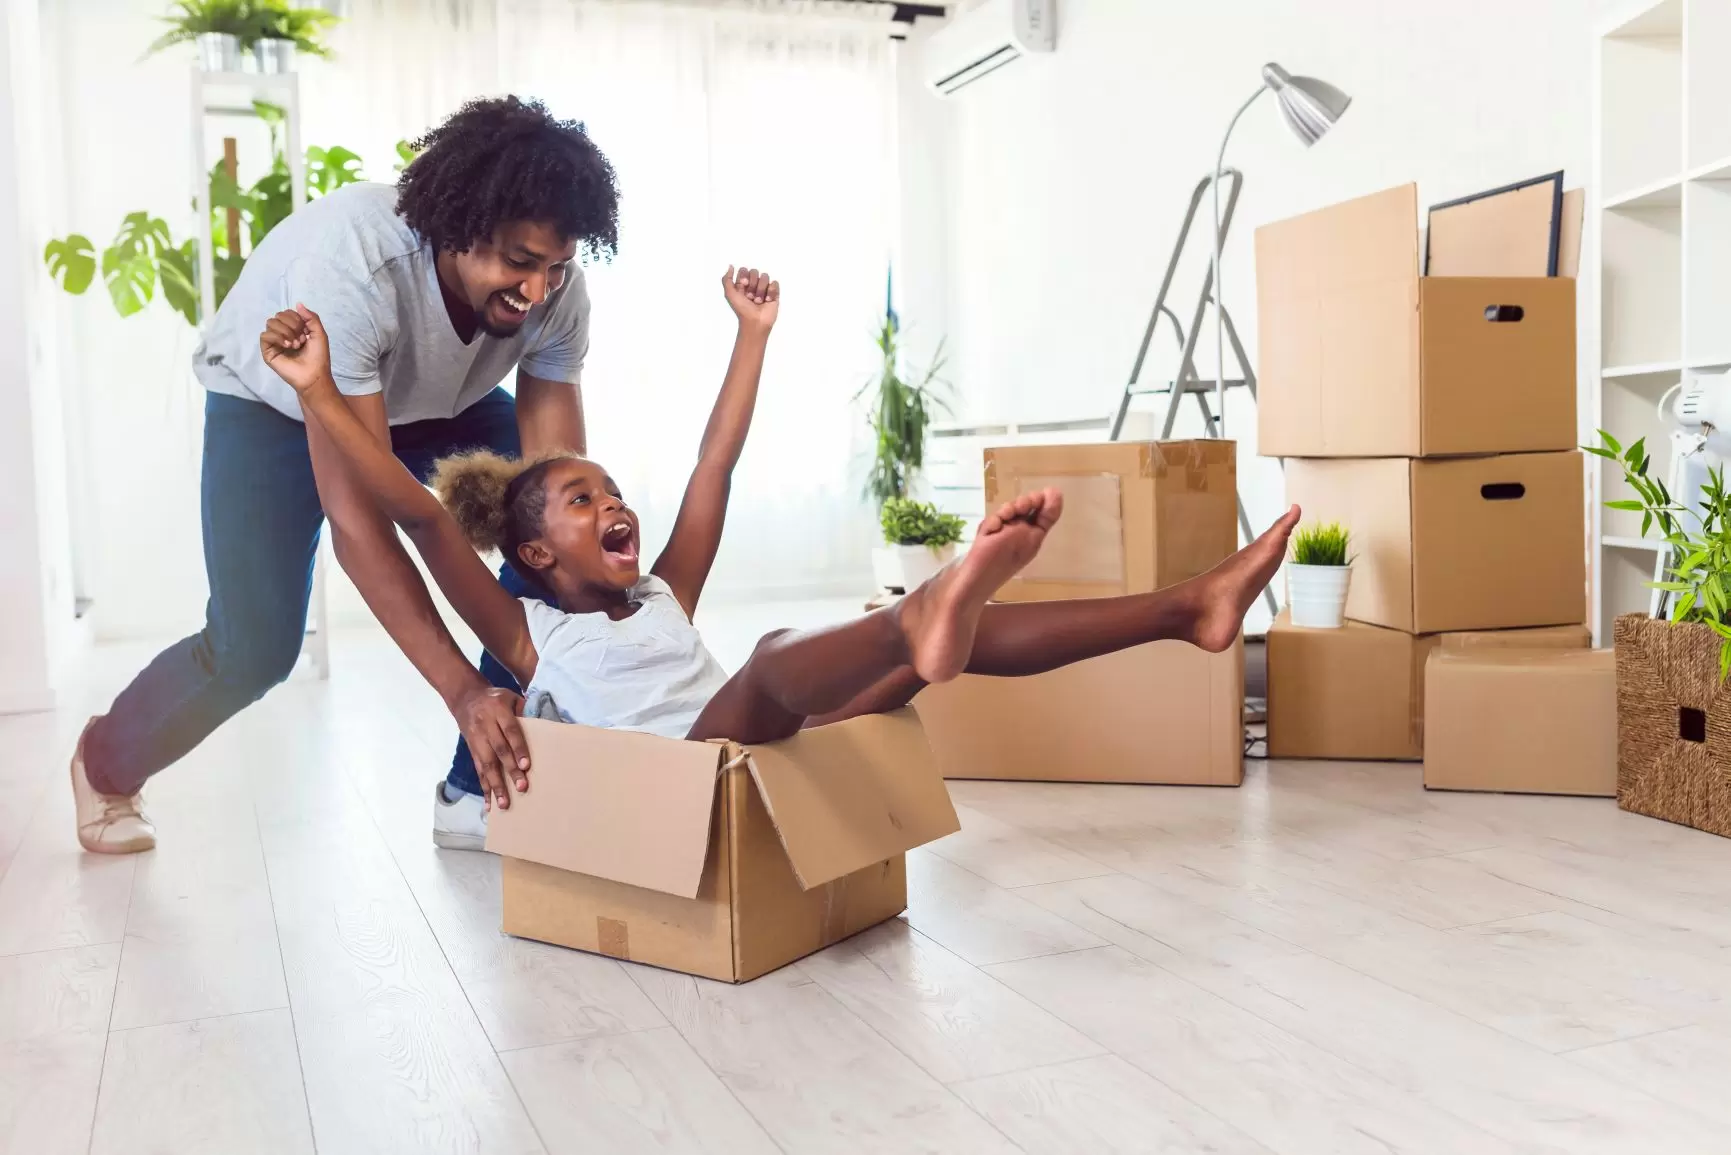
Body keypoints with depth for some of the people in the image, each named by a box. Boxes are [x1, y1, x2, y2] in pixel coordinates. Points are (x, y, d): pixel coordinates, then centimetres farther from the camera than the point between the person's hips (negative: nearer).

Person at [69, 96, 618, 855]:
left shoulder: (555, 293, -28)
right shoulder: (349, 266, -43)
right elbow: (358, 519, -44)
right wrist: (462, 690, -49)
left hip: (436, 401, 4)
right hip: (273, 402, -4)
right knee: (256, 646, -15)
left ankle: (480, 790, -5)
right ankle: (108, 763, 19)